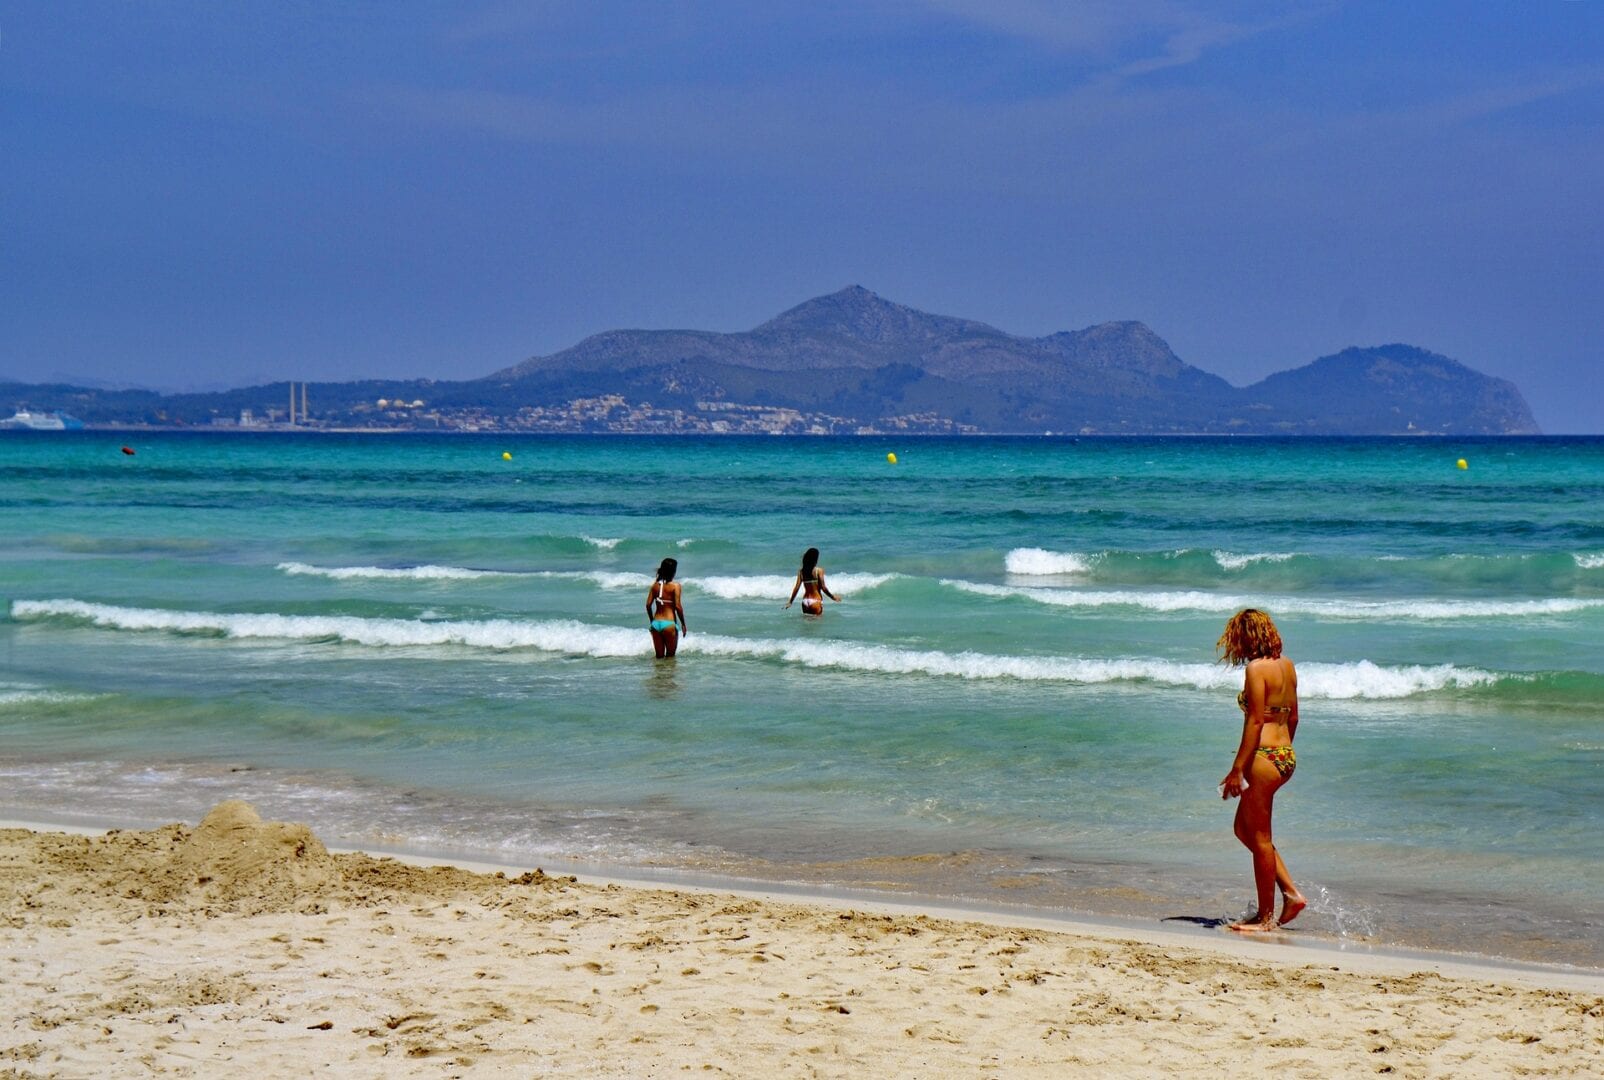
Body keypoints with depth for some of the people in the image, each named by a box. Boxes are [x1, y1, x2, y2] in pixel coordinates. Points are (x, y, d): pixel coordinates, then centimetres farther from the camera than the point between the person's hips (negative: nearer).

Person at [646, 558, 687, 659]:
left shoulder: (655, 585, 5)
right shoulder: (675, 586, -9)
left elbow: (648, 605, 4)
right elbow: (677, 606, -13)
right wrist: (683, 624, -3)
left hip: (656, 623, 5)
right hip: (669, 624, -5)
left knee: (659, 656, 12)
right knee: (670, 656, 8)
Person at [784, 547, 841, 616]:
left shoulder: (801, 572, 2)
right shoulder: (819, 571, -9)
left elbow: (796, 588, 0)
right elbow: (823, 587, -10)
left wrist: (790, 601, 9)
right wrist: (832, 597, 4)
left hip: (805, 601, 4)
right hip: (816, 600, -4)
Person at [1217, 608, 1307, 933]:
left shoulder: (1257, 668, -14)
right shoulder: (1287, 666, 10)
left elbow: (1255, 721, -18)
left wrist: (1237, 769, -16)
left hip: (1264, 758, -9)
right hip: (1286, 756, 9)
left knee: (1259, 838, 2)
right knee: (1244, 828, 20)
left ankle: (1266, 916, 10)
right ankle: (1291, 894, 18)